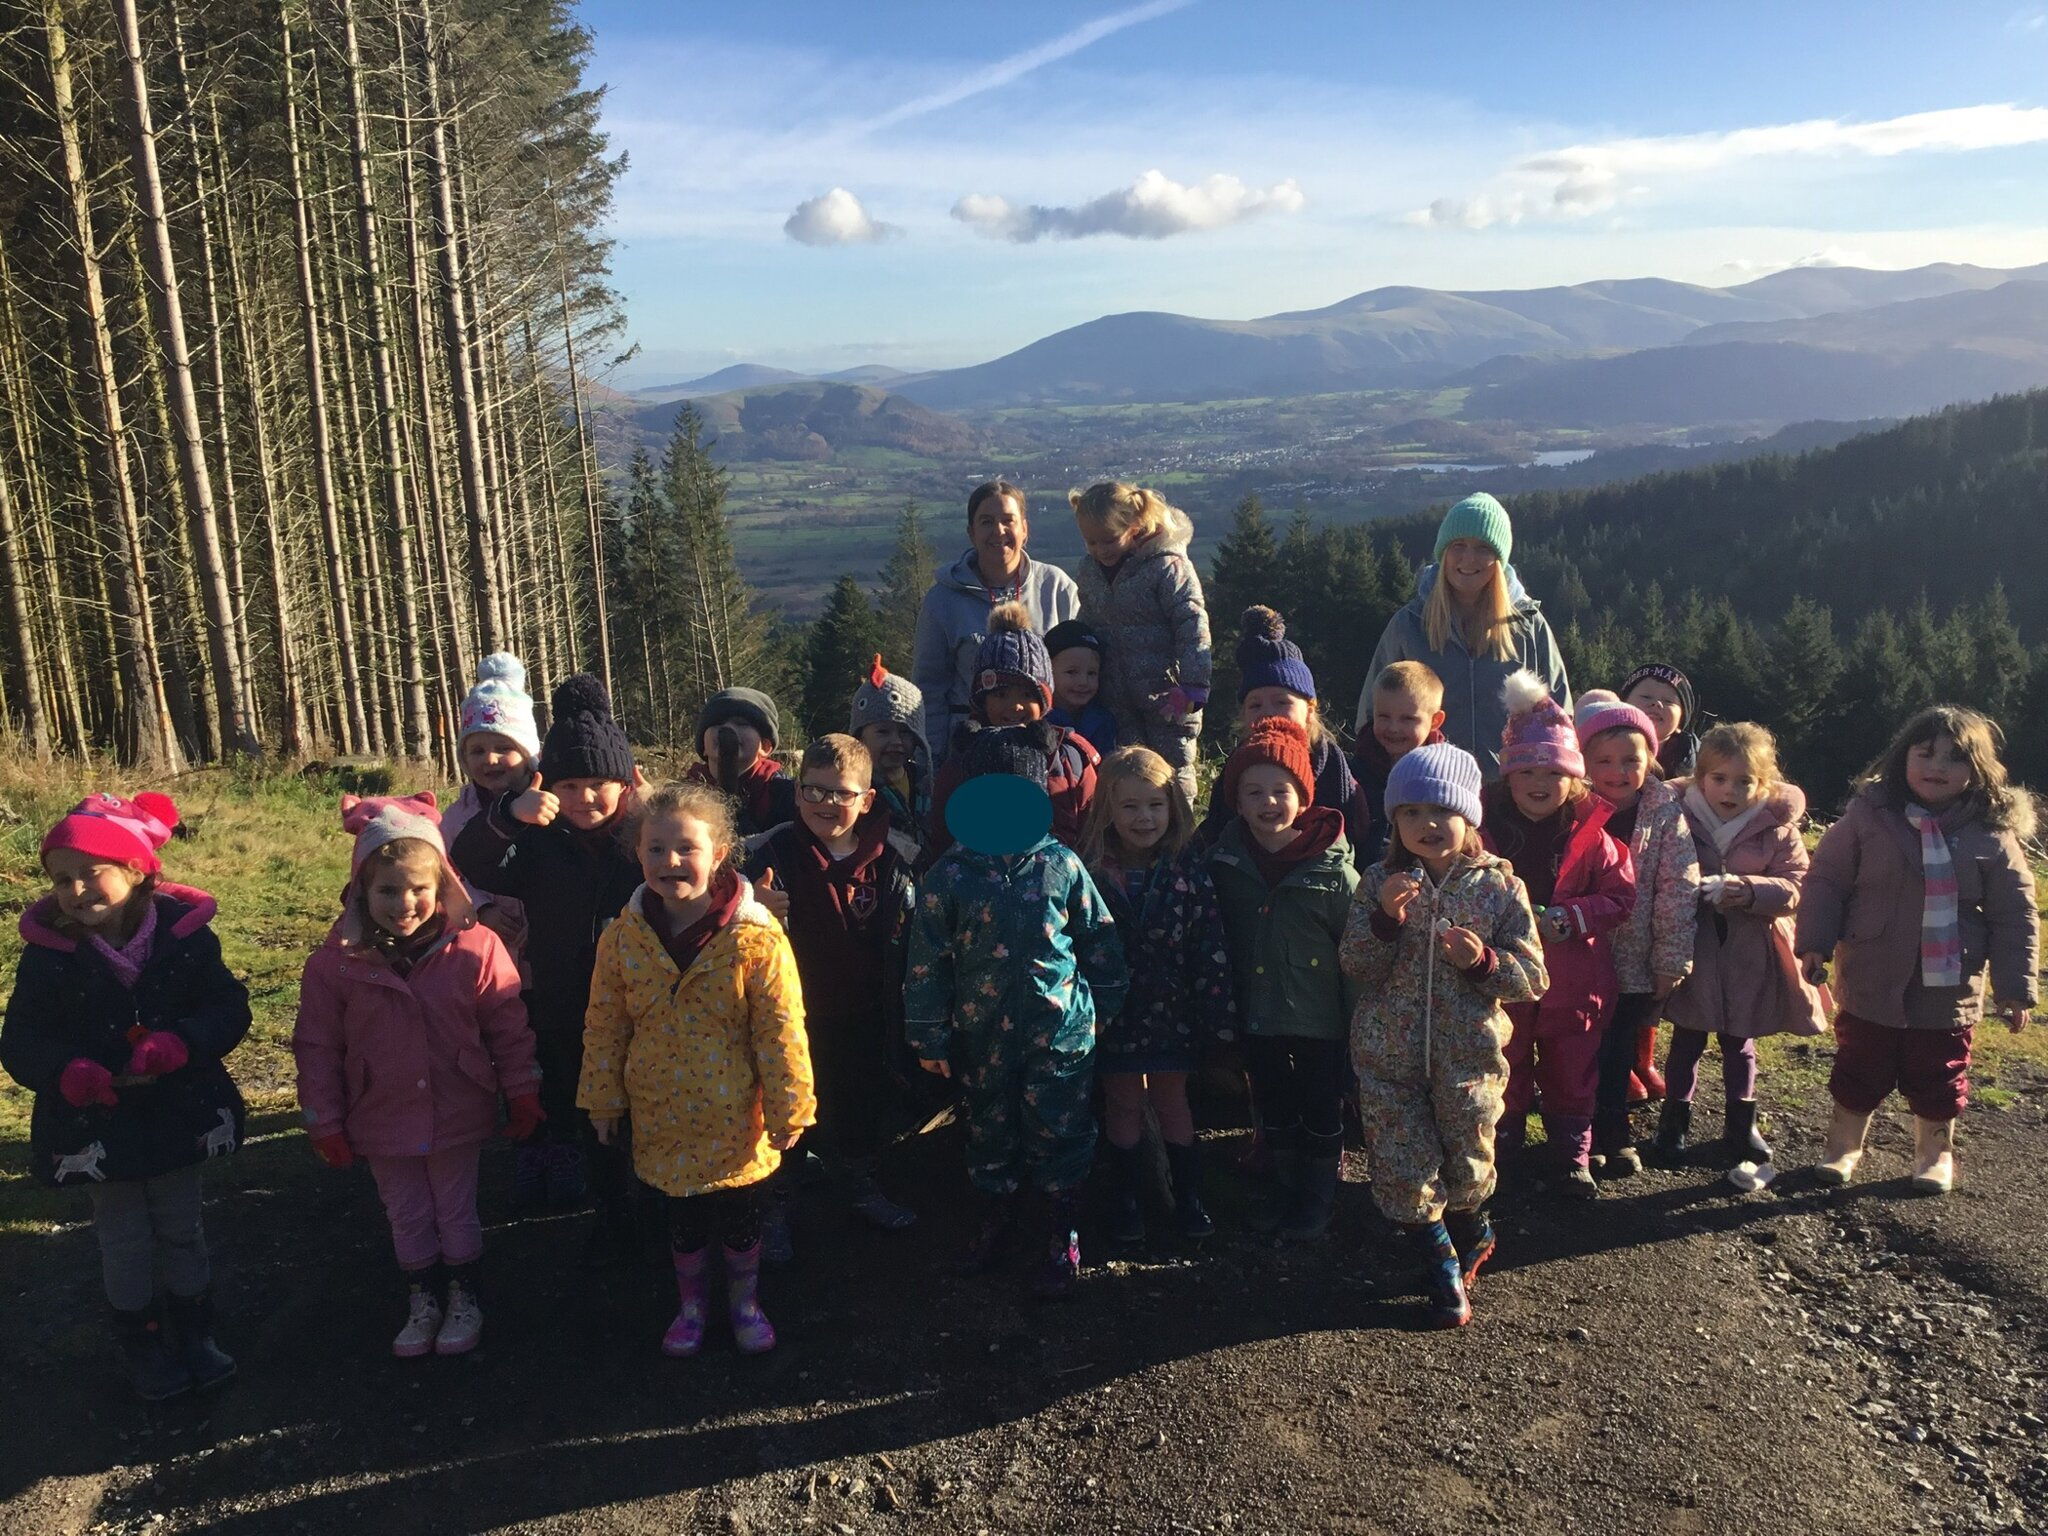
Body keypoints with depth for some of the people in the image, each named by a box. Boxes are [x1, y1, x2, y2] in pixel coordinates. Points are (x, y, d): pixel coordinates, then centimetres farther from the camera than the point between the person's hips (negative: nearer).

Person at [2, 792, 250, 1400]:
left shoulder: (186, 936, -13)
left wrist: (176, 1046, -30)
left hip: (181, 1116, 1)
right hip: (97, 1126, 0)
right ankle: (143, 1348, 32)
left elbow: (229, 1008, -12)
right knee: (125, 1241, 13)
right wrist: (75, 1076, -30)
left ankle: (194, 1336, 34)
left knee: (181, 1230, 16)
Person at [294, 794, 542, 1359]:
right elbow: (317, 1046, -3)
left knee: (457, 1211, 15)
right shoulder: (336, 962, -12)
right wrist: (325, 1122, 0)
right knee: (407, 1217, 18)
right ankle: (422, 1300, 38)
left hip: (457, 1116, -1)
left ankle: (464, 1297, 36)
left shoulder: (474, 948, -16)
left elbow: (509, 1027, -8)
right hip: (382, 1122, 2)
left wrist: (523, 1093, -3)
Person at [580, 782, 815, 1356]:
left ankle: (744, 1300, 40)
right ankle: (691, 1305, 43)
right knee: (683, 1220, 19)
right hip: (661, 1115, 3)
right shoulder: (623, 937, -8)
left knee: (739, 1216, 14)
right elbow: (604, 1026, 3)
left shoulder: (754, 938, -19)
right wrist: (602, 1099, 8)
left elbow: (781, 1032, -13)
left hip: (734, 1117, -2)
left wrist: (788, 1110, -9)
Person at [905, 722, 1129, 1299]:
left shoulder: (1062, 865, -6)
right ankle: (994, 1218, 38)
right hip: (982, 1035, 1)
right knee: (988, 1128, 16)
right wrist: (929, 1036, -1)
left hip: (1059, 1031, -1)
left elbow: (1100, 941, 5)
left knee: (1058, 1130, 6)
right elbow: (928, 961, -3)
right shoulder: (950, 876, -7)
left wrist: (1104, 1006, 9)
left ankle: (1064, 1235, 25)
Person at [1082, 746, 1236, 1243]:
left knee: (1172, 1103, 15)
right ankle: (1127, 1202, 31)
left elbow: (1212, 950, -8)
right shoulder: (1090, 873, -12)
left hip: (1173, 1014, 0)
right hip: (1114, 1016, 0)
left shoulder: (1189, 870, -10)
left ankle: (1189, 1197, 33)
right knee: (1123, 1107, 14)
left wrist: (1218, 1020, -9)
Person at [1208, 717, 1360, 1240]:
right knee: (1273, 1104, 20)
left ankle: (1319, 1192, 33)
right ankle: (1285, 1182, 40)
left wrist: (1358, 1017, -9)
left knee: (1321, 1107, 13)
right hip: (1257, 1013, 4)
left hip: (1319, 1014, -3)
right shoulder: (1226, 862, -6)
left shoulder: (1332, 868, -17)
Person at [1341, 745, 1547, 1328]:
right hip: (1389, 1057, 1)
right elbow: (1356, 969, -5)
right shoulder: (1381, 883, -2)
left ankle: (1472, 1236, 45)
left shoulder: (1499, 885, -4)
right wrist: (1384, 920, -21)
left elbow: (1533, 978, -3)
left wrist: (1483, 961, -22)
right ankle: (1443, 1269, 26)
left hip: (1469, 1056, 0)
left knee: (1468, 1170, 11)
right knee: (1404, 1171, 2)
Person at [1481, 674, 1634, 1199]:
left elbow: (1621, 896, -5)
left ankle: (1573, 1157, 33)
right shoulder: (1486, 828, -6)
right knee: (1504, 1074, 15)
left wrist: (1568, 917, -18)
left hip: (1573, 982, 0)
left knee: (1571, 1076, 15)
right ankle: (1500, 1150, 34)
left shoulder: (1591, 834, -6)